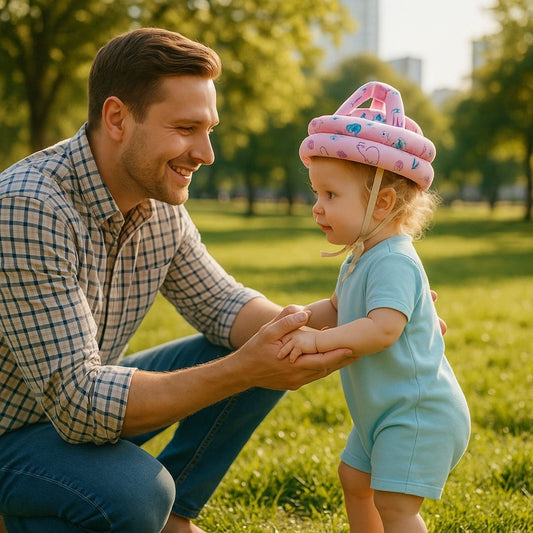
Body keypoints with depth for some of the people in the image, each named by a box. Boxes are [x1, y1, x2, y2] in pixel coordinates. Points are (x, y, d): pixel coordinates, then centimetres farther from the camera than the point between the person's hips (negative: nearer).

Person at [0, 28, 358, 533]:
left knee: (268, 360, -2)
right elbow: (78, 402, -32)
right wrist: (243, 371, -37)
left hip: (76, 401, 8)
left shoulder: (162, 204, -5)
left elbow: (222, 305, 3)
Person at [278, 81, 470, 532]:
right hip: (383, 413, 11)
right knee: (354, 478, 24)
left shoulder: (393, 262, -25)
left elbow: (383, 328, -37)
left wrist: (319, 340, -41)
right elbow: (338, 309, 18)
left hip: (419, 414, -11)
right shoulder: (360, 258, 9)